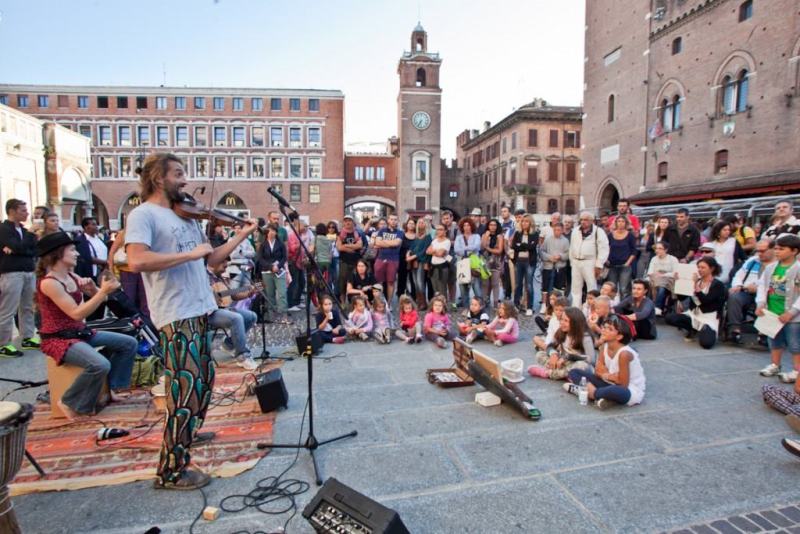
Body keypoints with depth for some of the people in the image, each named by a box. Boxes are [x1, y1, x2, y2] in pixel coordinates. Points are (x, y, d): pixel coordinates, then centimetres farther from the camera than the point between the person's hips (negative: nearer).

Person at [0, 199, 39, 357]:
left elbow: (35, 248, 7)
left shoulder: (24, 230, 17)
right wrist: (31, 234, -3)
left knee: (28, 308, 12)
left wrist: (18, 249, -10)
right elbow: (16, 246, -18)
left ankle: (28, 338, 21)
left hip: (29, 272, 7)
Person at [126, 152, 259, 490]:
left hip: (199, 310, 9)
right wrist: (191, 253, -22)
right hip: (176, 315, -9)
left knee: (204, 379, 23)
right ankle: (171, 471, 8)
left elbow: (211, 259, 16)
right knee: (187, 388, -6)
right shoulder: (143, 214, -9)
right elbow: (137, 261, -26)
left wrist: (242, 236, 10)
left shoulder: (186, 215, 15)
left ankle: (186, 431, 46)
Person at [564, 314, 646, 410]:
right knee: (574, 373, 1)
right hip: (613, 385, 8)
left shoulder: (624, 353, -25)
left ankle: (592, 392, -15)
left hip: (632, 391, -8)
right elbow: (598, 371, 1)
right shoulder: (604, 347, -3)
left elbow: (623, 384, -22)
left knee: (614, 391, -45)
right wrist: (609, 376, -19)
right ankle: (599, 397, -20)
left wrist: (607, 376, -8)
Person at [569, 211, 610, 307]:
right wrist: (572, 261, 13)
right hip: (576, 262, 6)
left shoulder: (598, 232, -5)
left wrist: (599, 265, -12)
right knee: (576, 288, 10)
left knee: (592, 287, -3)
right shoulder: (575, 231, 12)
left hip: (589, 262, -5)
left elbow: (603, 249, -9)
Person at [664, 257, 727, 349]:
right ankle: (693, 330, 5)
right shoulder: (697, 280, 8)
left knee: (706, 343, -27)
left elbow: (705, 300, -22)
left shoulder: (718, 285, -8)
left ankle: (704, 330, 10)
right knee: (669, 318, -19)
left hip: (708, 318, -5)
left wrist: (696, 284, -27)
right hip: (693, 315, 5)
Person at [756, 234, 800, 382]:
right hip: (772, 313, 6)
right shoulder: (770, 267, 3)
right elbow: (762, 285, 8)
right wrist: (760, 303, -4)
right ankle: (775, 365, 33)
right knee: (774, 340, 19)